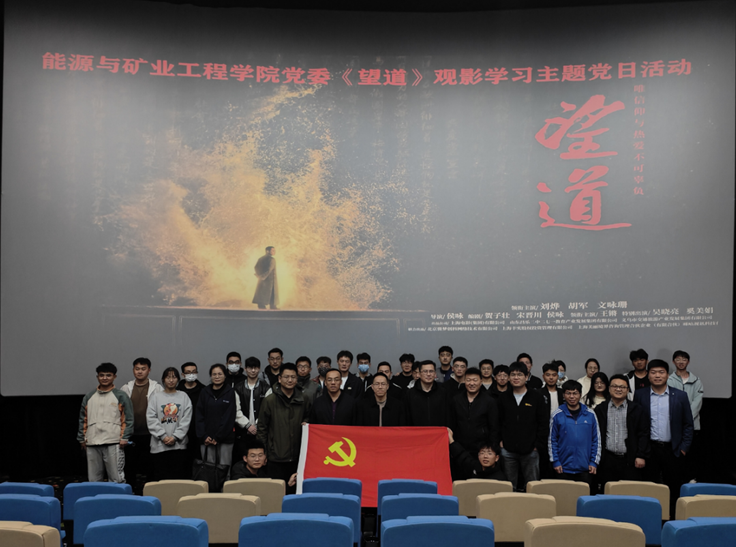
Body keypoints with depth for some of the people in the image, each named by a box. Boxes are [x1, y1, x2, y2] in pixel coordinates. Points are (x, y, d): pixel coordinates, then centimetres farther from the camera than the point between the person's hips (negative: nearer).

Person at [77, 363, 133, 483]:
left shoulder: (121, 396, 3)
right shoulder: (89, 397, 15)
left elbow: (128, 418, 0)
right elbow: (83, 419, 17)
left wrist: (124, 437, -8)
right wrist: (82, 439, 12)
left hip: (113, 443, -4)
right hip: (92, 443, 4)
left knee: (116, 478, -5)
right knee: (93, 479, 8)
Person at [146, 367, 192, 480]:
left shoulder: (184, 397, 9)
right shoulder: (155, 397, 8)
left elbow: (186, 420, 2)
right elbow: (151, 419, 0)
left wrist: (175, 437, -8)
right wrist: (163, 436, -9)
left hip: (179, 444, 0)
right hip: (159, 445, 0)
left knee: (179, 477, -2)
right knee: (162, 479, 0)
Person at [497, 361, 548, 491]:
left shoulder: (536, 397, 1)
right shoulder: (503, 397, 7)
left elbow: (544, 423, 1)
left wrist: (538, 445, -4)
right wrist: (499, 441, 0)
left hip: (530, 451, -1)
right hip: (508, 450, 2)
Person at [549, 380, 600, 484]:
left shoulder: (590, 415, 4)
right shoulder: (557, 415, 0)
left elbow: (596, 439, 8)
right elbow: (552, 440, 3)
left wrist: (594, 462, 3)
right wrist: (555, 462, -3)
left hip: (585, 468, 1)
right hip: (564, 469, -1)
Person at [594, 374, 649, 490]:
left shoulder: (636, 409, 6)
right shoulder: (600, 409, 8)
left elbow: (643, 434, 3)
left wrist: (641, 456, -5)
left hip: (630, 461, -1)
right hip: (607, 460, 1)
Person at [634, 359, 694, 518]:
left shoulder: (680, 396, 3)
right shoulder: (640, 395, 3)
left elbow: (688, 424, 6)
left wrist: (684, 448, -1)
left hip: (672, 450, 0)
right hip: (649, 449, 0)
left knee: (674, 487, 4)